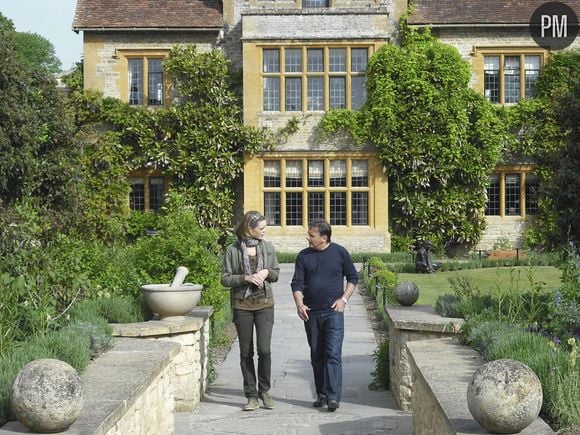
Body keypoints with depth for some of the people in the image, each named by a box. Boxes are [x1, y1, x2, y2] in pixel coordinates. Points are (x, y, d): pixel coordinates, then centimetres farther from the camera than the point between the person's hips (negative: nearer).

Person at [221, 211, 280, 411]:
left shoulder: (268, 247, 5)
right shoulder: (233, 250, -3)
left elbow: (276, 273, 13)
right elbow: (225, 278, -3)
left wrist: (267, 272, -9)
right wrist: (246, 278, -18)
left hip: (265, 304, 1)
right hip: (242, 305, -1)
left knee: (264, 349, -9)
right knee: (246, 353, 4)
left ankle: (264, 390, 10)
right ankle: (251, 395, 13)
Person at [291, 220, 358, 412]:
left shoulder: (340, 253, 0)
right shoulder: (303, 256, 5)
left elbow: (353, 277, 8)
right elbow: (297, 282, 4)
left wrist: (344, 299, -4)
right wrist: (299, 303, -12)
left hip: (333, 311, -3)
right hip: (311, 313, 3)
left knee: (333, 354, -12)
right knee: (317, 356, 9)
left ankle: (333, 397, -15)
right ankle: (321, 395, 19)